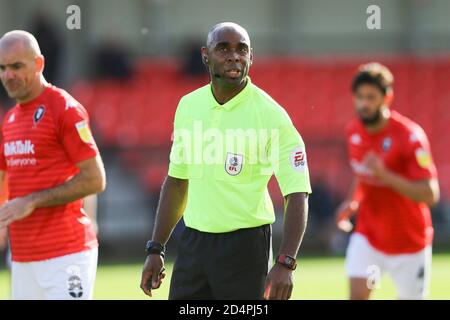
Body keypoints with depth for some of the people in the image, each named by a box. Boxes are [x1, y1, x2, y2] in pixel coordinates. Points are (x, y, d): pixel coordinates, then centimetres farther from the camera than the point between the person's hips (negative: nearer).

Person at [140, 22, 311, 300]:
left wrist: (285, 264, -24)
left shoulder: (271, 115, -10)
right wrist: (156, 249, 12)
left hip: (246, 246, -5)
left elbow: (297, 194, -13)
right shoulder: (188, 106, 6)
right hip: (193, 243, 5)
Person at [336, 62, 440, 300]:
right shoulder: (354, 131, 1)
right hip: (368, 234, 4)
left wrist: (385, 175, -35)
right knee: (358, 294, -15)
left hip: (409, 241, -4)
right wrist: (352, 203, 2)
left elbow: (429, 195, -25)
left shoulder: (409, 136, -19)